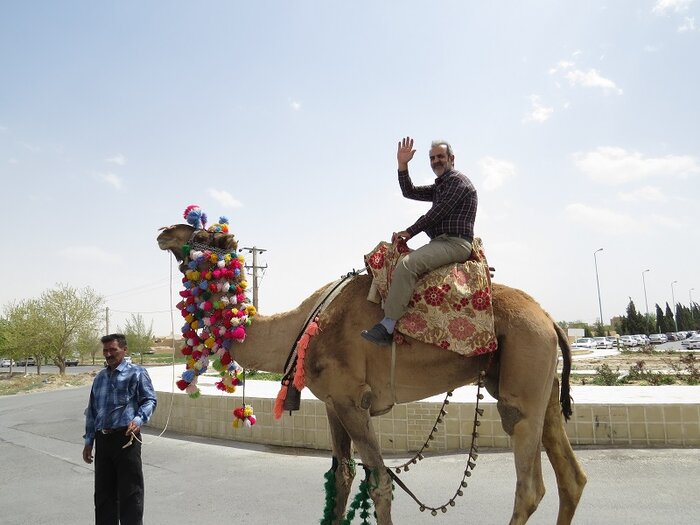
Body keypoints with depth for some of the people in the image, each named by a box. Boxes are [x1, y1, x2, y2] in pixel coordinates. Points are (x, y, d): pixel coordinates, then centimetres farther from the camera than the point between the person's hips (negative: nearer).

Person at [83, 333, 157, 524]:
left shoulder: (136, 373, -1)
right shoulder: (100, 377, 17)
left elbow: (150, 400, -6)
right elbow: (91, 411, 21)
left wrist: (138, 419, -24)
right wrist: (89, 441, 16)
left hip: (126, 437, -6)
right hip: (102, 440, 6)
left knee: (130, 492, -2)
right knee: (103, 492, 14)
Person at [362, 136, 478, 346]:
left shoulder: (458, 180, -2)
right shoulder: (439, 186, 26)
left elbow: (437, 213, -11)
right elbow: (410, 192, 21)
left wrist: (409, 232, -6)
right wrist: (402, 165, 9)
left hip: (456, 243, -10)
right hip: (442, 242, 10)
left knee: (407, 264, -30)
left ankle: (387, 327, -34)